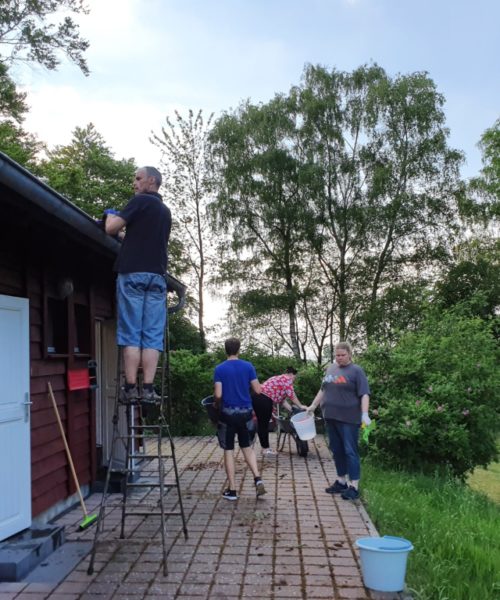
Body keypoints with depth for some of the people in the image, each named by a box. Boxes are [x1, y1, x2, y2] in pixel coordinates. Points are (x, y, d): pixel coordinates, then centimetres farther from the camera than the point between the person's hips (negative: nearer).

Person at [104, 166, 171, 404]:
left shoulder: (141, 201, 0)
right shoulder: (166, 211, 22)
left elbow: (111, 229, -5)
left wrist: (110, 215, 15)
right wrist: (127, 234, 32)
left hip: (133, 273, -5)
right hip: (158, 275, 5)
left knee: (131, 334, -5)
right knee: (152, 336, 0)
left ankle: (130, 388, -7)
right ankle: (148, 388, -5)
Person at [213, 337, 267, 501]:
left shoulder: (220, 369, -8)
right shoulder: (248, 366, -2)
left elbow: (218, 395, -14)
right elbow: (258, 390, -2)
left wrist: (217, 405, 6)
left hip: (228, 413, -2)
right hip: (245, 412, 2)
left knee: (228, 450, 6)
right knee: (247, 447, 18)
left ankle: (232, 490, 10)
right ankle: (258, 479, 2)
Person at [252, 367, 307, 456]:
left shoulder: (279, 378, 28)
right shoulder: (287, 379, 1)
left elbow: (282, 399, 25)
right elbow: (291, 395, -5)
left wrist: (292, 410, 22)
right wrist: (300, 406, 5)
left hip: (256, 398, 9)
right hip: (264, 400, -9)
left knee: (261, 424, 14)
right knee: (264, 425, 0)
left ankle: (265, 447, 24)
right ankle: (265, 449, 9)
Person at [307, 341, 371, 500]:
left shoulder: (356, 370, -5)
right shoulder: (331, 368, 13)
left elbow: (364, 394, -11)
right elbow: (323, 390, 22)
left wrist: (364, 413, -22)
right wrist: (313, 405, 21)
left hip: (348, 418, -6)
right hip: (331, 417, 6)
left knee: (350, 451, -4)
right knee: (337, 450, 12)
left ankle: (354, 486, 0)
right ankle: (341, 482, 23)